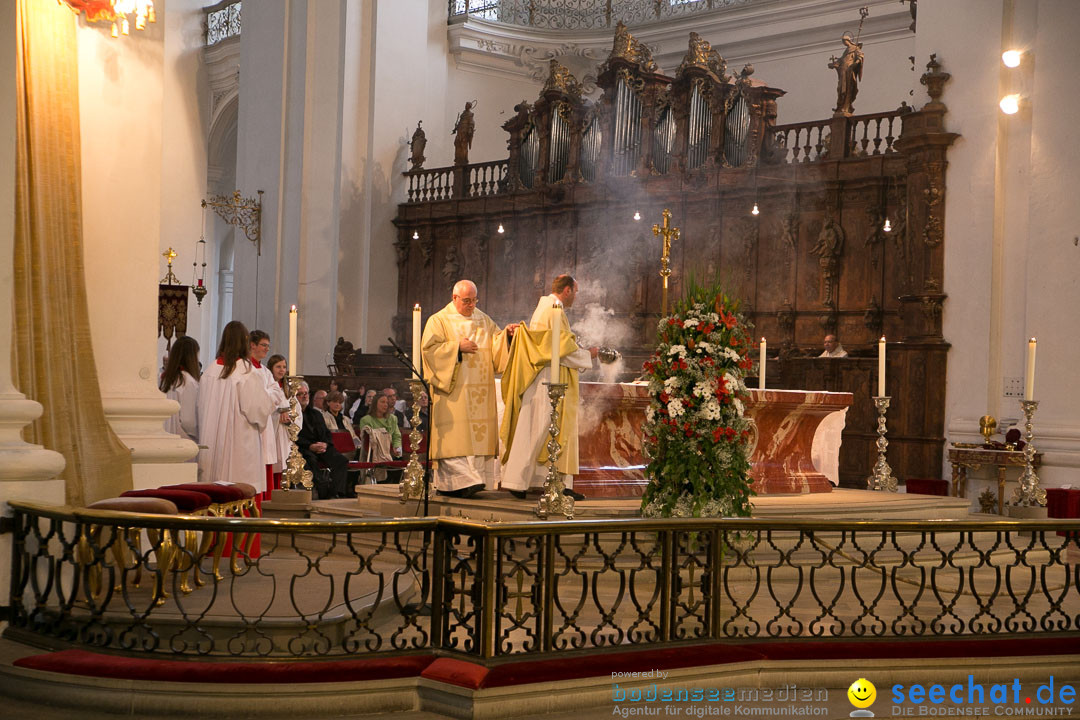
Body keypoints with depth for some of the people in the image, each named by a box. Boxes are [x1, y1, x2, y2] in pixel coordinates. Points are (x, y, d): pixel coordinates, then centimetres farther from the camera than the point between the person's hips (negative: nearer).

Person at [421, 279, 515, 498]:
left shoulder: (483, 320, 17)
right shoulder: (439, 321, 2)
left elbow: (496, 343, 11)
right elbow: (429, 348, -7)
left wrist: (506, 334, -9)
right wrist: (457, 347, -12)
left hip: (480, 391, 5)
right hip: (452, 390, -5)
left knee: (479, 434, 0)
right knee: (455, 435, -12)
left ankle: (475, 477, 3)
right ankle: (455, 482, -16)